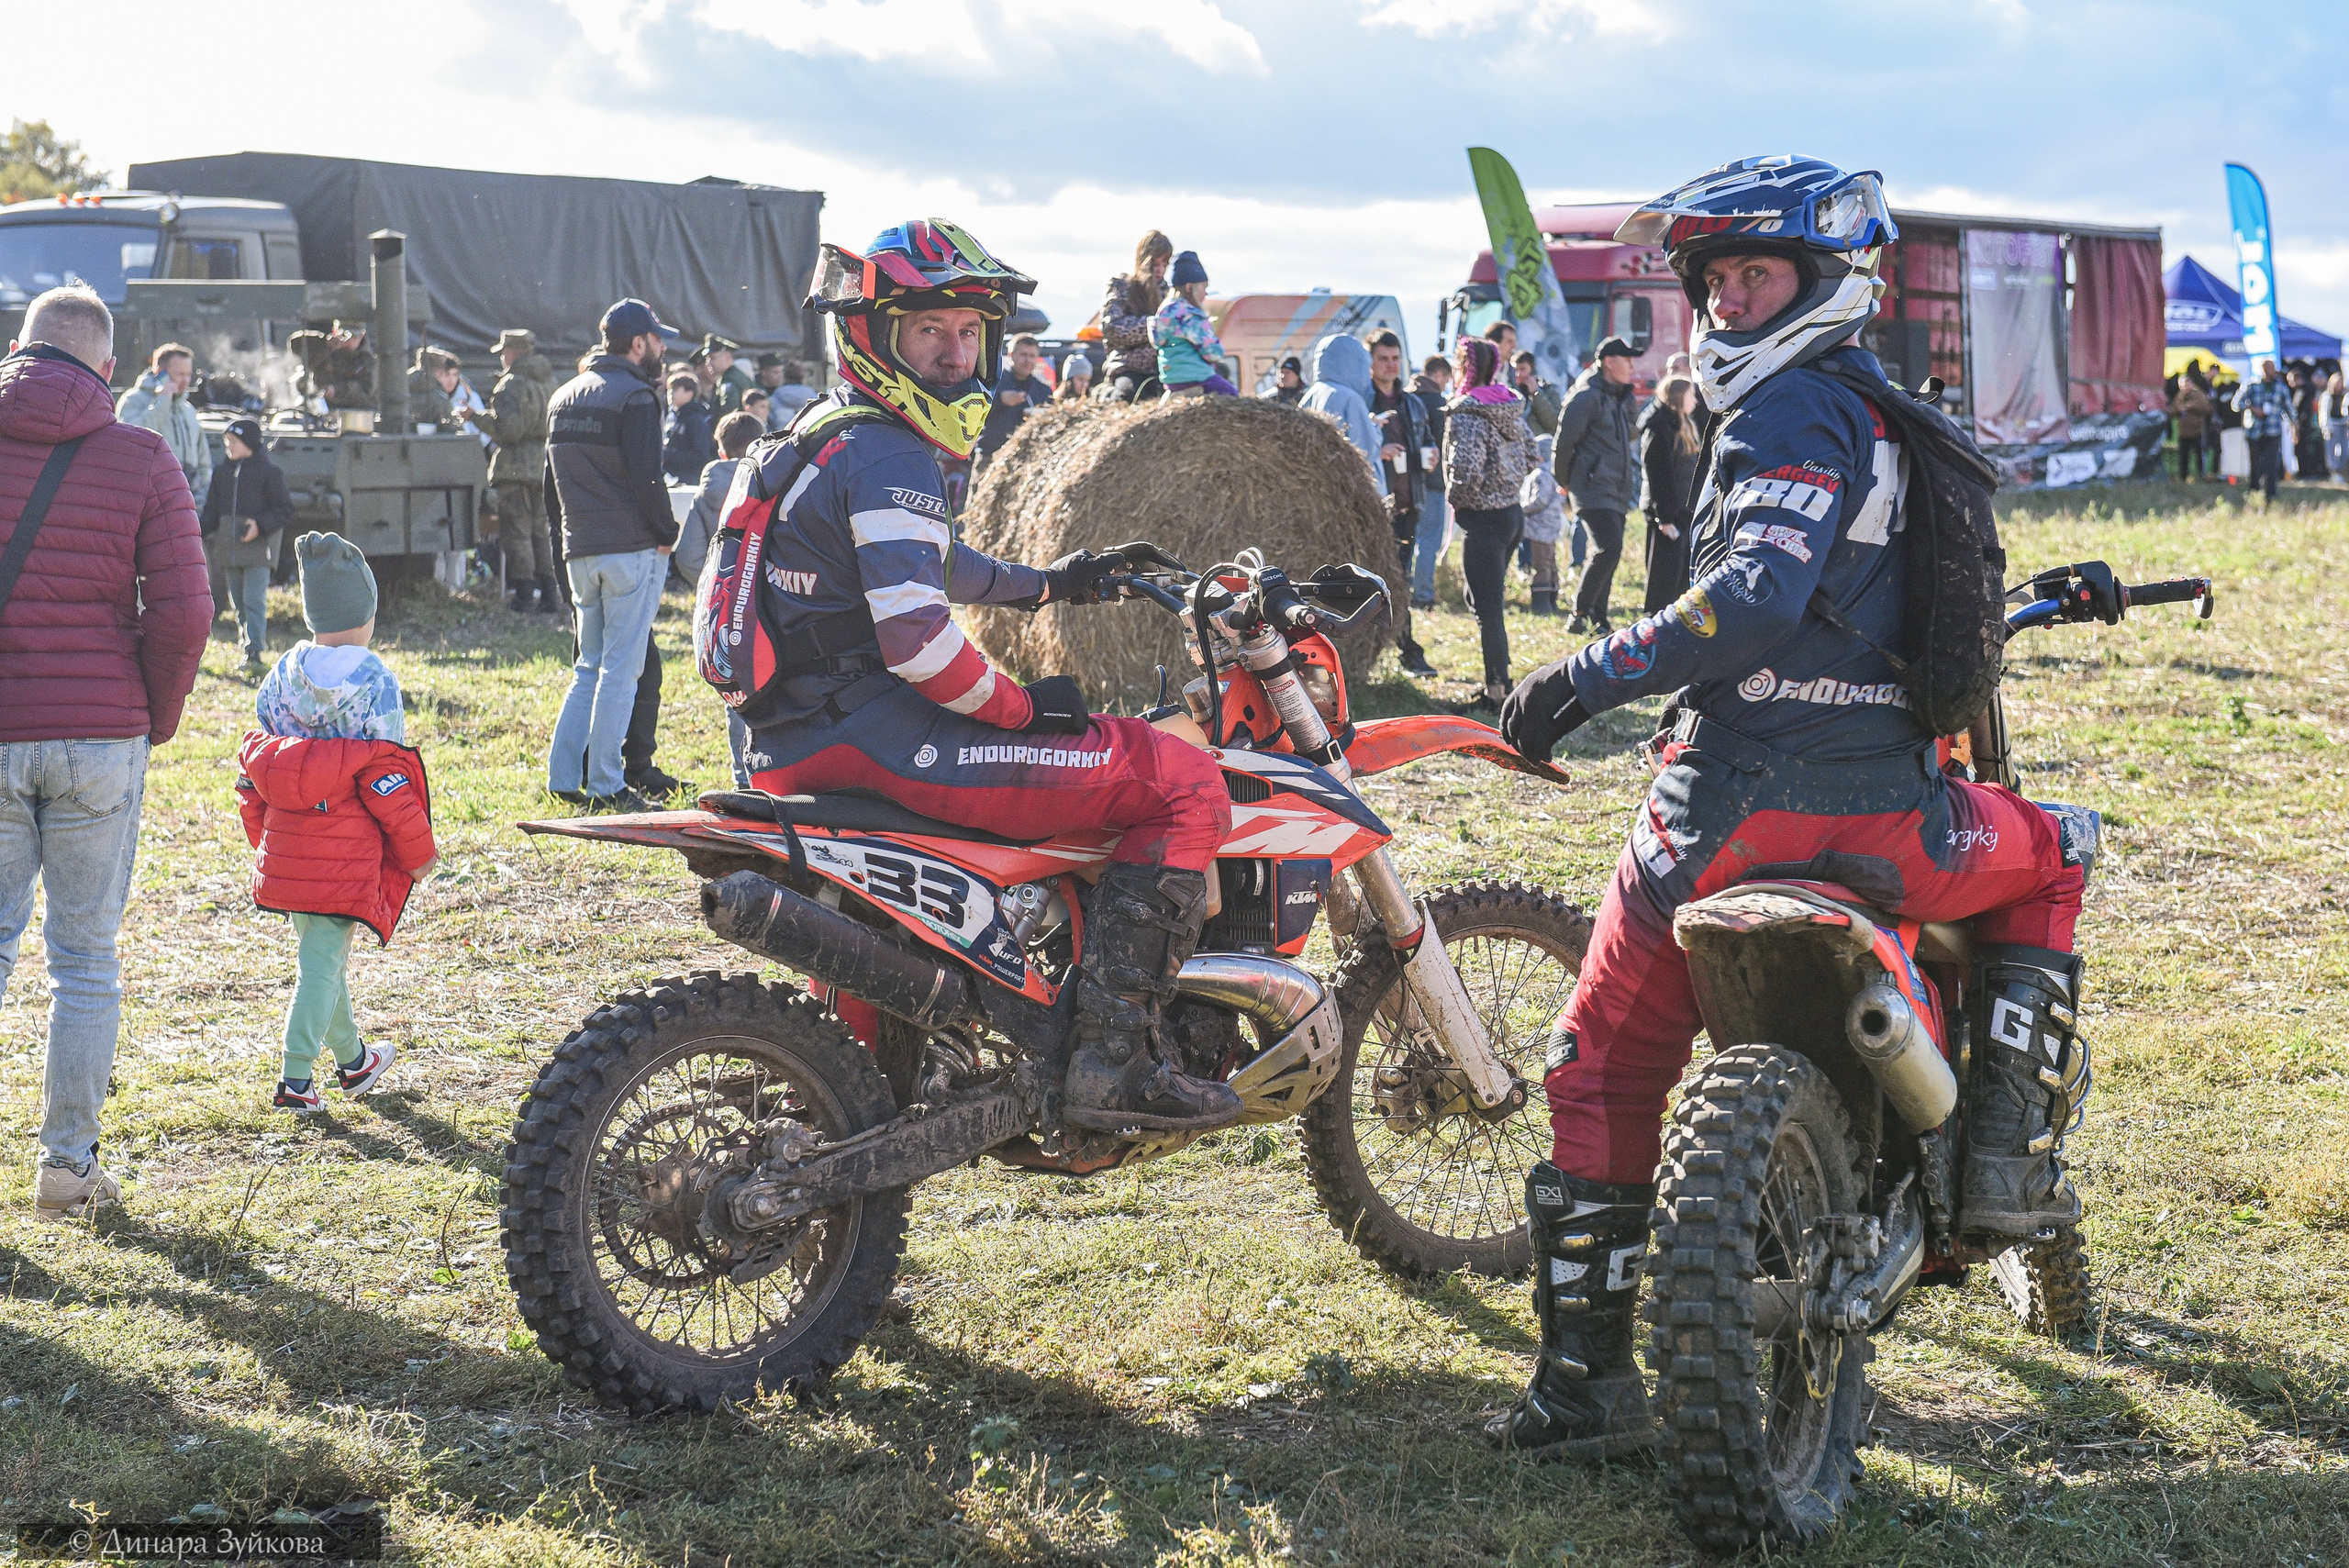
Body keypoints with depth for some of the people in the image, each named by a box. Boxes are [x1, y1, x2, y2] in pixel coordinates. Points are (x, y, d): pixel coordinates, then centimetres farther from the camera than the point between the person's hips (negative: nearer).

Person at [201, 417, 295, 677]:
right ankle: (246, 643, 18)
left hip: (258, 547, -6)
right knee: (239, 604, 10)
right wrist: (199, 528, -3)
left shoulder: (268, 473, -3)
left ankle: (254, 654, -20)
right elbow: (212, 509, 16)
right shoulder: (222, 473, 14)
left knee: (254, 601, -15)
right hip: (230, 548, 6)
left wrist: (261, 526, -18)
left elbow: (285, 510, -4)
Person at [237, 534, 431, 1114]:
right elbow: (386, 780, -12)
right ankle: (295, 1079, -5)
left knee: (318, 951, 19)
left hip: (286, 846, 6)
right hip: (347, 851, -6)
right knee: (323, 960, -1)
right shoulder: (373, 681, -12)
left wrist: (263, 838, 22)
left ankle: (352, 1060, 35)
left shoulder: (282, 674, 5)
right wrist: (418, 852, -2)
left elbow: (253, 764, 9)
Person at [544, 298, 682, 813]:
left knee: (589, 666, 15)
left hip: (579, 552, 8)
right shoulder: (634, 396, -10)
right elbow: (645, 477, -17)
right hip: (631, 548, -7)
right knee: (621, 668, -4)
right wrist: (667, 534, -6)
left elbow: (552, 479, 19)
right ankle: (606, 786, -4)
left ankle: (563, 777, 10)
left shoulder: (563, 397, 16)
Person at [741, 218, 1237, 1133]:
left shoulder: (828, 436, 20)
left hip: (800, 744, 11)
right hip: (874, 737, -11)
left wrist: (1048, 584, 41)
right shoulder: (891, 458, -13)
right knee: (1186, 786, -12)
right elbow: (915, 639, -24)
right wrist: (1021, 705, -11)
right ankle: (1113, 1054, -20)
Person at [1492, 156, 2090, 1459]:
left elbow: (1752, 603, -23)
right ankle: (2014, 1152, 21)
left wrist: (1584, 679, -17)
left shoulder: (1785, 411, -8)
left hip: (1736, 802, -6)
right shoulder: (1892, 412, 16)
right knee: (2040, 862, 37)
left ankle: (1588, 1375, 7)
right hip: (1884, 806, 6)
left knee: (1600, 1065, 10)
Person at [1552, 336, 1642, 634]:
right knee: (1608, 548, -19)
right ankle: (1579, 615, -14)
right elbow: (1564, 439, -10)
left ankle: (1599, 621, 18)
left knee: (1608, 553, 11)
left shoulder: (1626, 399, 15)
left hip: (1619, 492, 9)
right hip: (1593, 490, -9)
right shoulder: (1587, 397, -12)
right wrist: (1564, 480, -1)